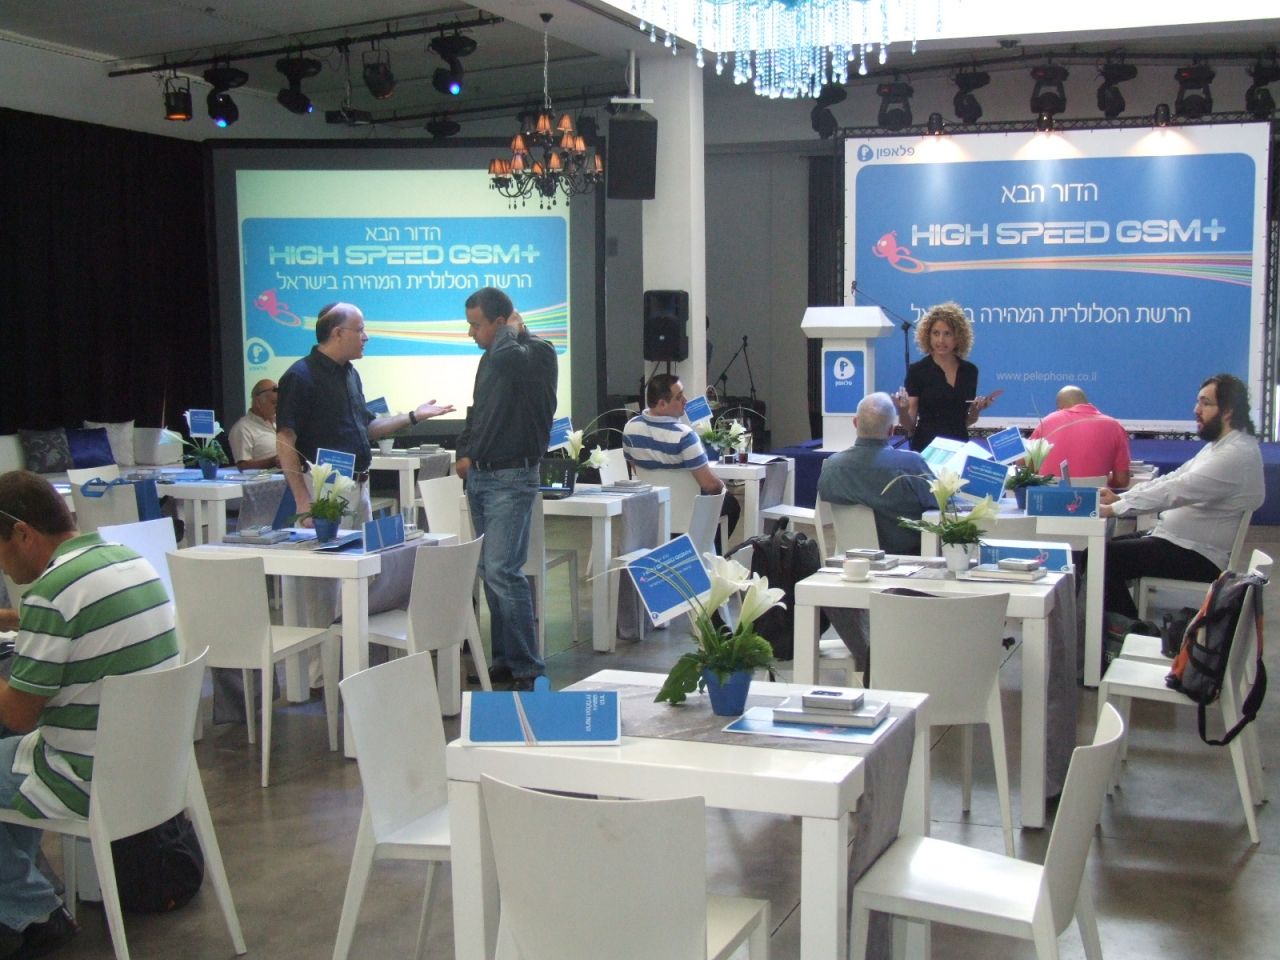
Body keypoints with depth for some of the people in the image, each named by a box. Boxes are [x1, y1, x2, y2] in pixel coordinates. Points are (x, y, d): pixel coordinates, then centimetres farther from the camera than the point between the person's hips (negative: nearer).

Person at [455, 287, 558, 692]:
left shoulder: (537, 352, -10)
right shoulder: (492, 358, 15)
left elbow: (505, 357, -34)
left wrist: (513, 328, -13)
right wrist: (465, 453, 11)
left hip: (512, 479, -9)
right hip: (479, 476, 9)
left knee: (502, 571, -13)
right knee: (490, 572, 10)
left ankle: (524, 667, -7)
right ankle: (504, 659, 18)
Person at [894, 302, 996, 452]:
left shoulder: (970, 371, 6)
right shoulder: (917, 370, -5)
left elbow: (966, 421, 15)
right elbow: (909, 425, -6)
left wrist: (977, 409, -2)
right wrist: (902, 409, -24)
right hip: (926, 447, -3)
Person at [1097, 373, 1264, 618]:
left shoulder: (1237, 454, -20)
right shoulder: (1220, 446, 14)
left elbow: (1176, 491, -26)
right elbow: (1172, 479, 13)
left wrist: (1114, 508, -25)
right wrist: (1119, 497, 0)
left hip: (1198, 559, -10)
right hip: (1178, 540, 10)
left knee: (1105, 557, -17)